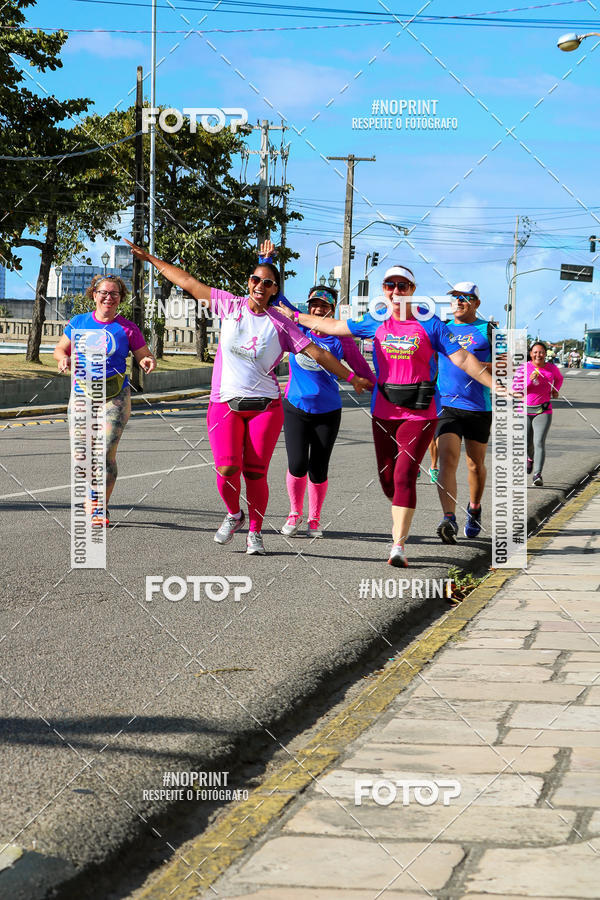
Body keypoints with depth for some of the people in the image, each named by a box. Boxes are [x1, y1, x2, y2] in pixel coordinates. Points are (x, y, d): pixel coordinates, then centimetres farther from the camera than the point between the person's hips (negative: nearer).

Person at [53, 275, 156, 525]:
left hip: (115, 396, -2)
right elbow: (60, 349, 16)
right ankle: (89, 505, 21)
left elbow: (144, 357, 8)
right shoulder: (78, 322, 8)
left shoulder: (127, 329, 2)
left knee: (106, 452, -13)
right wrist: (64, 358, -7)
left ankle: (101, 507, 2)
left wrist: (148, 362, -16)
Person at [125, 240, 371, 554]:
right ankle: (233, 515, 16)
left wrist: (352, 377, 2)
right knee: (227, 468, -14)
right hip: (225, 403, 0)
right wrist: (150, 259, 13)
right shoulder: (231, 306, 5)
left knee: (255, 472, -5)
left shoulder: (280, 324, 3)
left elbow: (318, 353, 5)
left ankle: (255, 532, 14)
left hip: (265, 405, 0)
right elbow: (188, 283, 10)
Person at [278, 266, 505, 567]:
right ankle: (400, 514, 41)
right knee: (387, 477, 8)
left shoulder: (429, 324, -3)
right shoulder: (376, 322, 6)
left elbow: (462, 358, -2)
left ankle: (398, 546, -13)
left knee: (405, 475, -14)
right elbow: (333, 326, 16)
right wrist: (291, 315, 20)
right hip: (384, 412, 4)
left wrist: (495, 384, -7)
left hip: (420, 413, -4)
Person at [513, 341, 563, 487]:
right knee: (526, 445, 10)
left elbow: (559, 378, 26)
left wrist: (555, 390, 8)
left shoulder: (551, 368, 3)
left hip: (543, 412, -1)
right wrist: (529, 380, -20)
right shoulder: (523, 368, -3)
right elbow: (515, 387, -7)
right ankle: (531, 458, 46)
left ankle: (537, 475, -21)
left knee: (539, 443, -17)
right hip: (525, 411, 1)